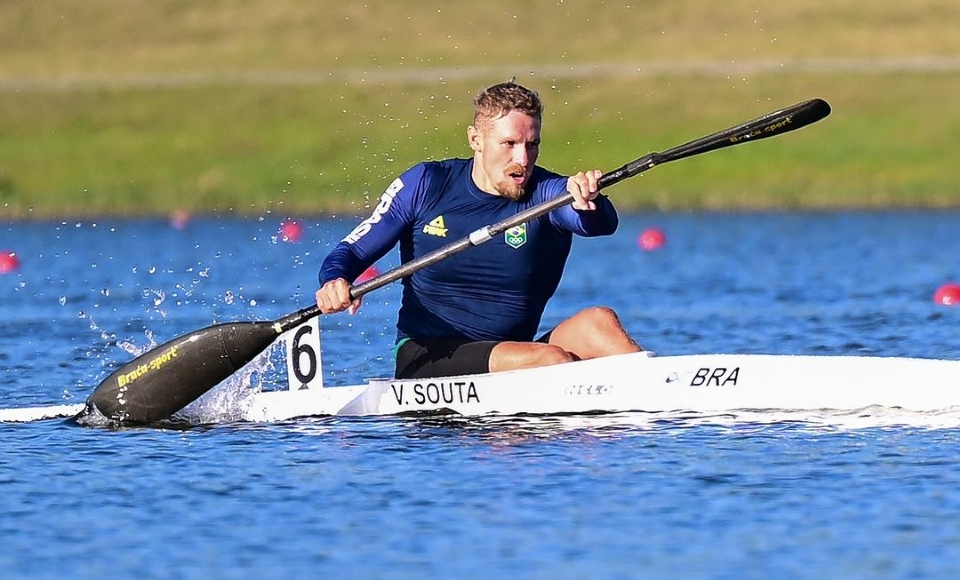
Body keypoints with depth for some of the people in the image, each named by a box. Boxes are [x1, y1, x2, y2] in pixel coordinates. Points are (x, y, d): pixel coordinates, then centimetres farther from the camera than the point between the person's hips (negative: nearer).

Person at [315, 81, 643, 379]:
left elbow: (603, 225, -22)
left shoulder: (545, 193, -1)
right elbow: (351, 252, 4)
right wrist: (334, 282, -20)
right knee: (551, 358, -29)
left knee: (598, 321, -26)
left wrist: (590, 204, -47)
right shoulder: (425, 186, 0)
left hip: (512, 359, 2)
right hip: (423, 361, -2)